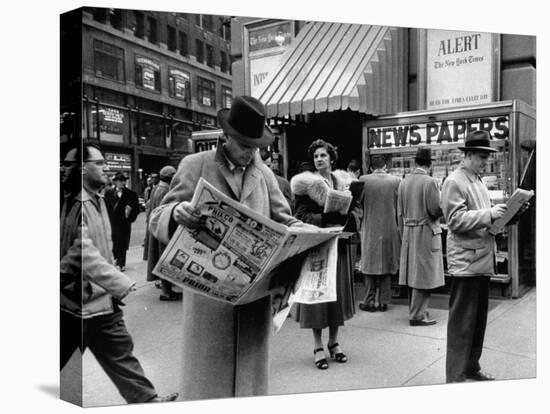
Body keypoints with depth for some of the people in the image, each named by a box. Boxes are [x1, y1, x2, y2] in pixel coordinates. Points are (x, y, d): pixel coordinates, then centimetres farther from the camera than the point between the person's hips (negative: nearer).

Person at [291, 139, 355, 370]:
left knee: (338, 292, 9)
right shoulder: (306, 183, -3)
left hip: (339, 244, 5)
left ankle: (333, 342, 23)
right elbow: (302, 216, -11)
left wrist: (346, 218, -8)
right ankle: (318, 346, 11)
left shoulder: (341, 182, 11)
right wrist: (327, 218, -24)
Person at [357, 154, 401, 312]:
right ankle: (383, 302, 15)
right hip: (390, 229, 1)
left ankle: (369, 302, 11)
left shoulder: (364, 180, -8)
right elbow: (399, 206, 0)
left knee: (370, 265, 8)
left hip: (370, 229, -1)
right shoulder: (396, 181, -5)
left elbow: (358, 203, 0)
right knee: (387, 265, 11)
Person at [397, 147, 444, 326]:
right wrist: (442, 200, 6)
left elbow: (400, 213, 9)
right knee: (424, 274, 0)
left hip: (408, 233, 6)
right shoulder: (430, 182, -13)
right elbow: (436, 210, -15)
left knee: (413, 274, 14)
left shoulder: (404, 182, 6)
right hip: (426, 233, -6)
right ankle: (418, 315, 3)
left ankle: (415, 310, 26)